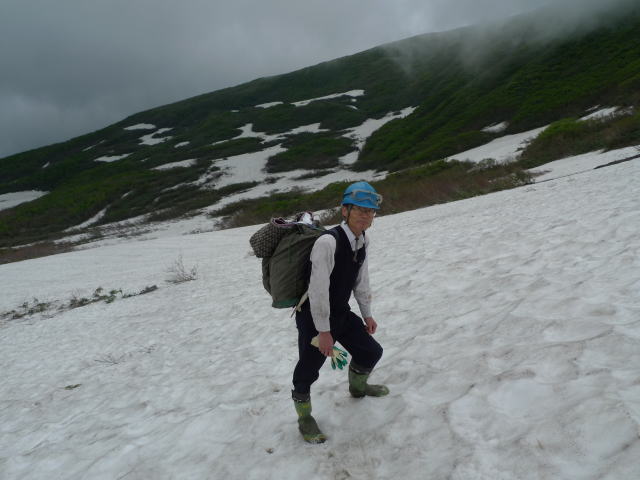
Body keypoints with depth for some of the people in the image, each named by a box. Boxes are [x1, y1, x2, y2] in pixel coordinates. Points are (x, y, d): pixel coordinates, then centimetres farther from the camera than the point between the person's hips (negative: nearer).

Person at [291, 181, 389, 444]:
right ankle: (304, 418, 31)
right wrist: (323, 331, -23)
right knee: (308, 370, 3)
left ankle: (358, 386, 48)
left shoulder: (363, 240, -3)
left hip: (342, 313, 8)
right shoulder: (327, 242, -30)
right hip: (314, 317, -7)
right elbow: (318, 289, -28)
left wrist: (367, 314, 14)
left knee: (371, 352, 16)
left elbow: (361, 280, 9)